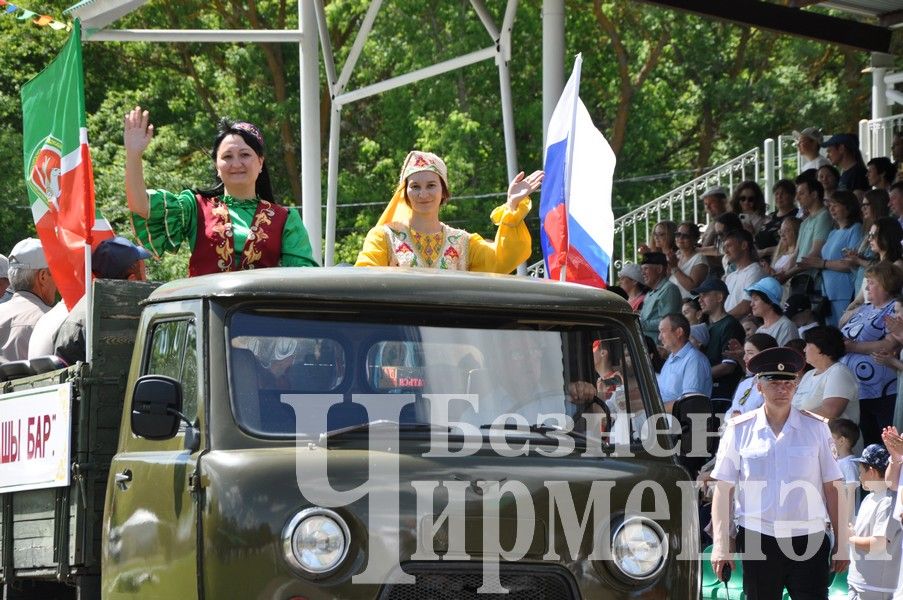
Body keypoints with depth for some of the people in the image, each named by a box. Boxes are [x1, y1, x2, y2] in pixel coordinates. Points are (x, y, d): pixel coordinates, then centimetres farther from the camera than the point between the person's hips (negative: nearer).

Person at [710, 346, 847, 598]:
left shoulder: (816, 428, 4)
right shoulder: (739, 429, 3)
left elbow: (832, 487, 5)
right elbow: (723, 489, 3)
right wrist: (721, 544, -3)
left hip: (808, 539, 0)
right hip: (757, 539, 0)